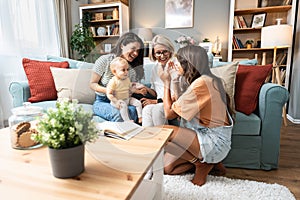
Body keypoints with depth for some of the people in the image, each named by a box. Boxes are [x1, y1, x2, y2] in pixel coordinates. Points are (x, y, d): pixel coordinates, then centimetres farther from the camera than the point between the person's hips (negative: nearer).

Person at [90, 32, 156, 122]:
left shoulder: (134, 68, 5)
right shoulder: (104, 60, -6)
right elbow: (92, 84, -2)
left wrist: (139, 90, -13)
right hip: (102, 102, -3)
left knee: (133, 111, -31)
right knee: (117, 113, -35)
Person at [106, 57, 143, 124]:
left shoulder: (127, 79, 6)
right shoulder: (113, 81, -17)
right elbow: (109, 94, -18)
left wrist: (132, 89, -1)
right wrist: (116, 101, -25)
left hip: (128, 99, 7)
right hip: (118, 101, -7)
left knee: (138, 103, -5)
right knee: (123, 106, -34)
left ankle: (140, 117, 5)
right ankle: (127, 121, -29)